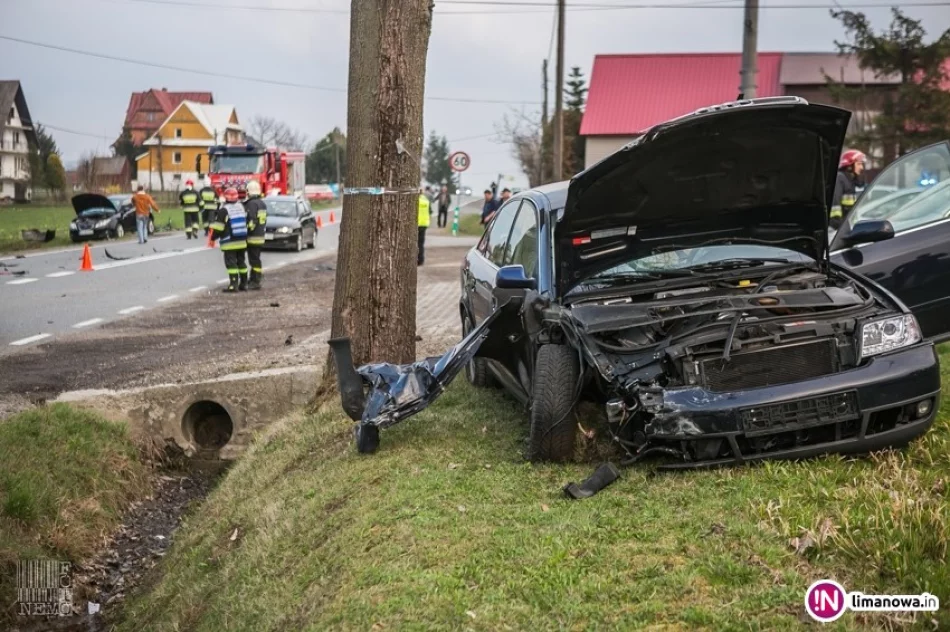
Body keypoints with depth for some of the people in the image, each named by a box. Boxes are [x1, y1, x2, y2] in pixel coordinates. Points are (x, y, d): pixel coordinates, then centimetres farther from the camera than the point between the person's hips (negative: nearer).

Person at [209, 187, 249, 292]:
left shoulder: (224, 210, -12)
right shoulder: (242, 207, 9)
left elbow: (218, 227, -12)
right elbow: (247, 223, 18)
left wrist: (213, 237, 0)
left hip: (230, 243, -7)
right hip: (242, 241, 7)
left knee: (231, 263, -5)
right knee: (241, 261, 15)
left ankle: (233, 285, -11)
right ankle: (244, 283, 18)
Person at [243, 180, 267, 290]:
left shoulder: (251, 204, -16)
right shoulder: (262, 203, 14)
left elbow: (252, 220, -23)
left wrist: (247, 230, -16)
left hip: (253, 237, -10)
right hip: (260, 235, 10)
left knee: (254, 259, -7)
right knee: (255, 259, 17)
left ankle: (255, 282, -6)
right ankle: (254, 279, 24)